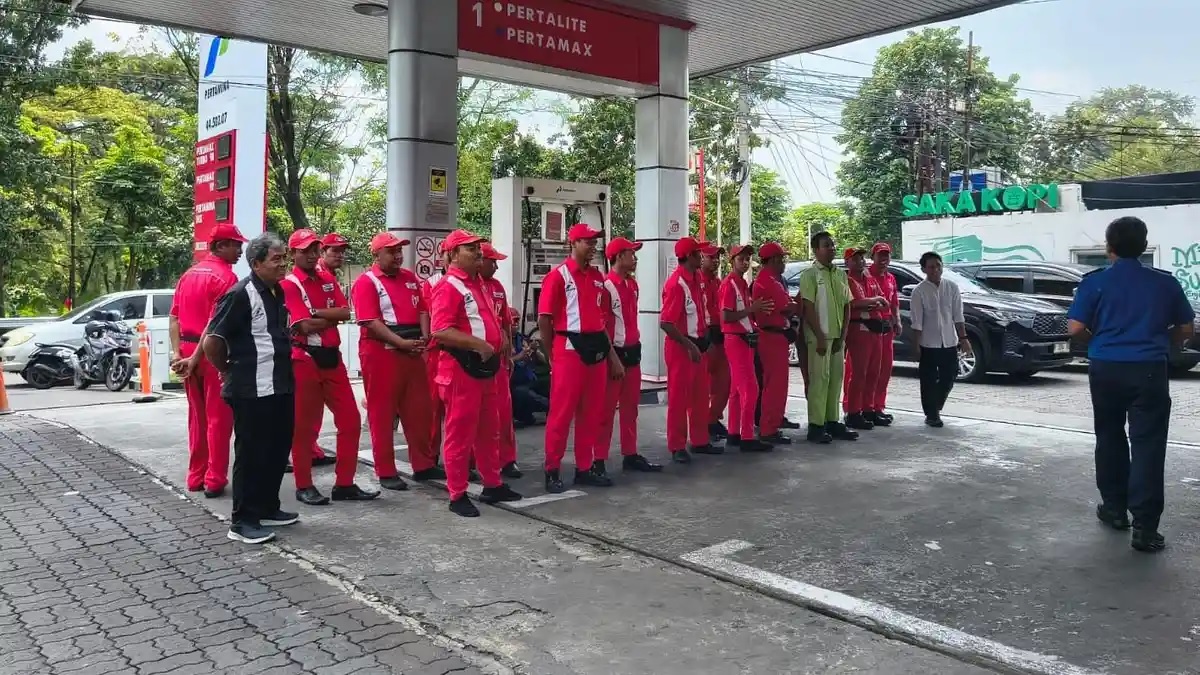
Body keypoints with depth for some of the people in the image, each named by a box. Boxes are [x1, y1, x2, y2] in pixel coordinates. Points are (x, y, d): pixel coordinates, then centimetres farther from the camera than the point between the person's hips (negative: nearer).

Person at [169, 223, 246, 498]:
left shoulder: (189, 274, 14)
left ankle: (196, 476, 20)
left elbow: (174, 317, 8)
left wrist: (177, 352, 1)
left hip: (188, 350, 8)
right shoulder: (226, 276, -12)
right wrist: (195, 358, -17)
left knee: (197, 416, 15)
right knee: (218, 418, 0)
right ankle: (215, 480, 2)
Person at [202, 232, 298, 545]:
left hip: (280, 387, 9)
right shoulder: (240, 294, -15)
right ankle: (242, 521, 8)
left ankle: (267, 508, 28)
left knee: (277, 450, 15)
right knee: (251, 454, -1)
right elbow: (212, 340, -16)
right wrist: (227, 371, -4)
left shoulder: (277, 292, 12)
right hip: (252, 391, -9)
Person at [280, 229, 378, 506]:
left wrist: (317, 314, -13)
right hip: (304, 360, -7)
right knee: (305, 426, 3)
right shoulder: (288, 285, -7)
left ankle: (344, 484, 16)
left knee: (350, 420, 7)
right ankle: (304, 486, 16)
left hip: (332, 357, 7)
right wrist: (332, 317, -4)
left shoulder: (328, 280, 13)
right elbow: (306, 326, -18)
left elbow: (345, 312, -1)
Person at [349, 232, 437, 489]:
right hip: (381, 354, -6)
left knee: (419, 410, 10)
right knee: (382, 414, 2)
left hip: (413, 352, 6)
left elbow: (422, 310, 14)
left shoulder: (410, 278, 14)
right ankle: (386, 472, 10)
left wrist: (423, 339, -3)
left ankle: (424, 464, 21)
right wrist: (401, 343, -20)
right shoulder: (366, 282, -6)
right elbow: (371, 322, -15)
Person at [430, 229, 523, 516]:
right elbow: (440, 331, -23)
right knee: (460, 433, -2)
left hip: (485, 367, 10)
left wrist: (500, 340, 11)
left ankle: (493, 485, 28)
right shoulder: (448, 287, -12)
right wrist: (477, 344, -25)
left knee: (488, 430, 16)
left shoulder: (478, 284, 17)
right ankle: (457, 496, 6)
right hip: (461, 368, -9)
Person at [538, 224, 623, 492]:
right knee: (562, 411, -4)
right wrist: (554, 352, -2)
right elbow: (543, 319, -7)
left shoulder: (598, 277, 14)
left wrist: (609, 350, 14)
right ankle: (552, 470, 5)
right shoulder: (558, 275, -6)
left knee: (592, 411, 11)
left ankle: (586, 467, 21)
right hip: (570, 348, -7)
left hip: (596, 347, 7)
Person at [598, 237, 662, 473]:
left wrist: (635, 345, 17)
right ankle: (600, 459, 4)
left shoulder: (632, 284, 13)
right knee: (607, 409, -3)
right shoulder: (606, 286, -14)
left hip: (633, 351, 8)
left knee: (630, 407, 15)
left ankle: (630, 455, 24)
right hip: (615, 353, -8)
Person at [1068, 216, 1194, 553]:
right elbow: (1186, 329, 8)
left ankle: (1114, 508, 25)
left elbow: (1075, 328, -9)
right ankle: (1145, 527, -6)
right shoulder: (1165, 282, 3)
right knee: (1147, 446, -2)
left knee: (1110, 439, 17)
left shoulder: (1095, 281, -3)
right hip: (1149, 371, 0)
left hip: (1106, 369, 0)